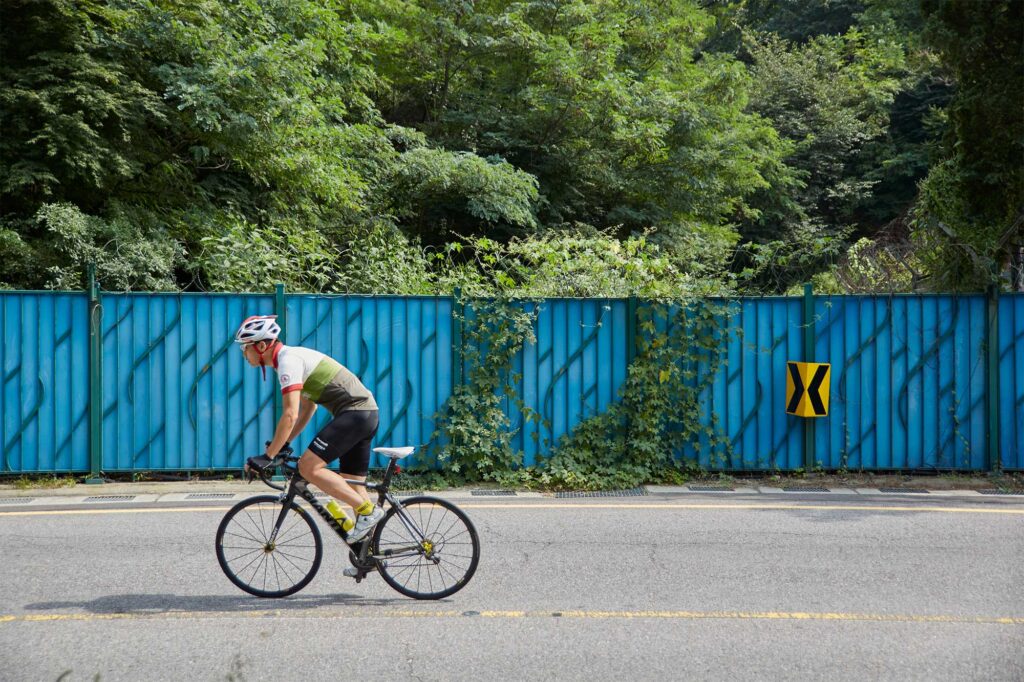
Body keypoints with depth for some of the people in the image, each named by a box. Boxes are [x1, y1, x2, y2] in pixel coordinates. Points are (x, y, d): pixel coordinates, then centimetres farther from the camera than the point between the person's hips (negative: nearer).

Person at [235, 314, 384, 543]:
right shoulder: (294, 355, 19)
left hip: (353, 413, -10)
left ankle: (368, 510, -13)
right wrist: (283, 443, 24)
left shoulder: (288, 360, -12)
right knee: (353, 485, 10)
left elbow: (290, 415, -20)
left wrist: (268, 455, -16)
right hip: (367, 414, 10)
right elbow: (308, 408, 28)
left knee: (309, 467, -16)